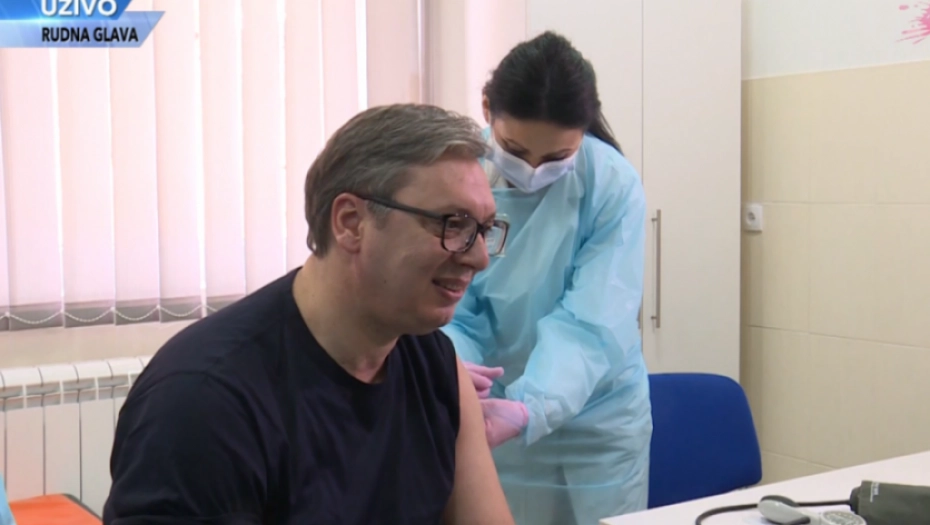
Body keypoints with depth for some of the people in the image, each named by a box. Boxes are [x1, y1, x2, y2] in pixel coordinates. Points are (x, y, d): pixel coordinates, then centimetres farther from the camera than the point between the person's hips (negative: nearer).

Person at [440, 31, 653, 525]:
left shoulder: (614, 185, -19)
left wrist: (528, 409, -42)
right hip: (491, 411, 1)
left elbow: (592, 323, -26)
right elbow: (447, 308, -13)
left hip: (596, 424, -1)